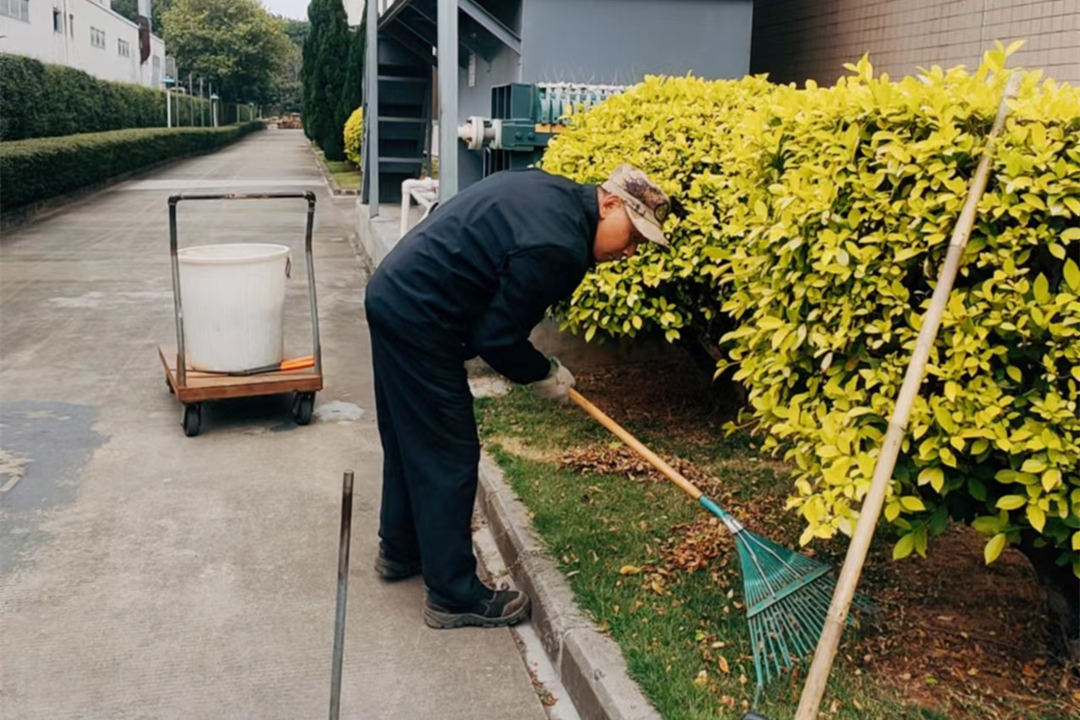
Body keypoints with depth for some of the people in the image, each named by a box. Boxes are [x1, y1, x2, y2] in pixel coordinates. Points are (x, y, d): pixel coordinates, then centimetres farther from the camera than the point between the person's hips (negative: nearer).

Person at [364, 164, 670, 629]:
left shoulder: (552, 191, 7)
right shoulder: (559, 248, -23)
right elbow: (497, 339, -18)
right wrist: (544, 375, 0)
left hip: (392, 293, 11)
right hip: (419, 323, -11)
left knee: (409, 440, 22)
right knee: (448, 455, -1)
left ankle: (400, 550, 40)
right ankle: (455, 595, 11)